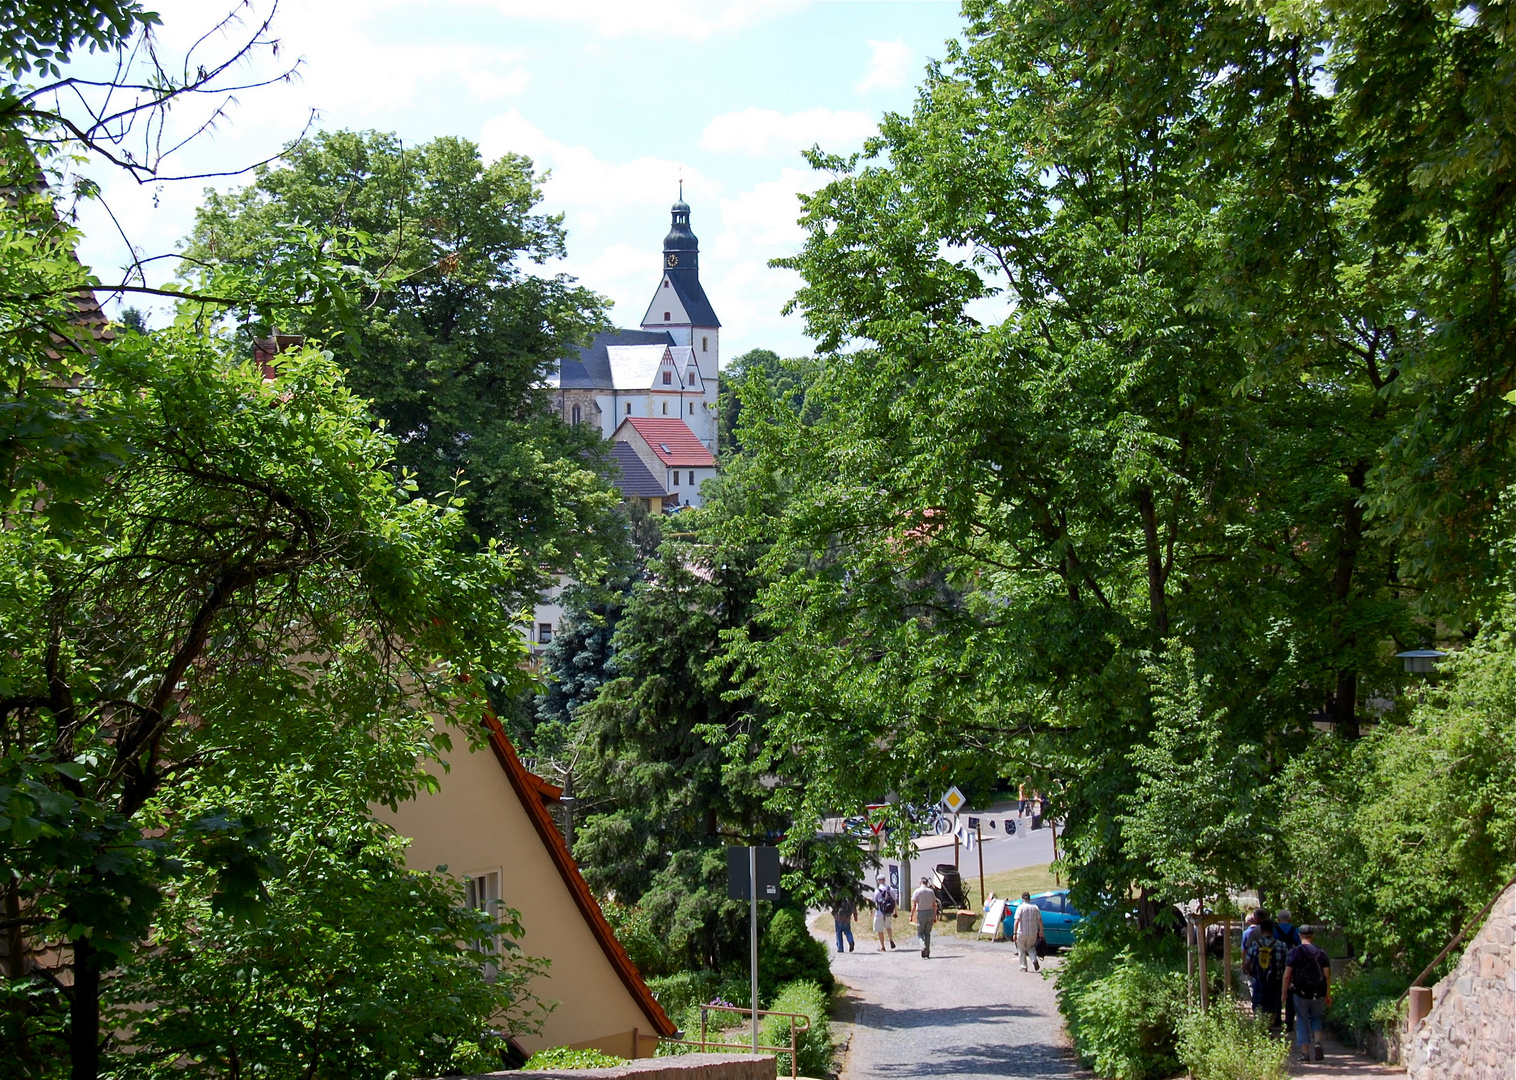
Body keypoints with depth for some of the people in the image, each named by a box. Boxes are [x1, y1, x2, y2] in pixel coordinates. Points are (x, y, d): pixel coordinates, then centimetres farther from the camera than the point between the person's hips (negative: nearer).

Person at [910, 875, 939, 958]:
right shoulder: (931, 892, 3)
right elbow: (934, 905, 5)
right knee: (928, 933, 11)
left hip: (921, 913, -3)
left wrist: (911, 916, -3)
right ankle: (927, 953, 11)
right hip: (930, 912, 3)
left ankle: (923, 947, -19)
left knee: (920, 933, 6)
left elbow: (914, 905, -9)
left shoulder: (917, 892, -6)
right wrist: (935, 916, 12)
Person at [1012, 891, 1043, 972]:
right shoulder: (1035, 907, 2)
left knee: (1021, 950, 13)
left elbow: (1017, 921, -16)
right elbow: (1040, 920, 2)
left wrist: (1014, 933, -14)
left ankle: (1023, 967, 12)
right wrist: (1041, 931, 12)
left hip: (1022, 933, -3)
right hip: (1033, 933, 3)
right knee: (1031, 947, 22)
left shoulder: (1020, 907, -9)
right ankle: (1034, 960, -3)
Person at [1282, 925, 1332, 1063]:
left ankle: (1305, 1052, 3)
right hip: (1318, 994, 2)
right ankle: (1318, 1042, -4)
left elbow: (1287, 974, -7)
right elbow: (1327, 975, 0)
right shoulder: (1320, 953, 1)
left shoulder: (1294, 952, -5)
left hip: (1300, 993, -2)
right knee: (1316, 1018, 20)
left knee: (1302, 1021, 8)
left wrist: (1284, 992, 3)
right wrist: (1328, 994, 7)